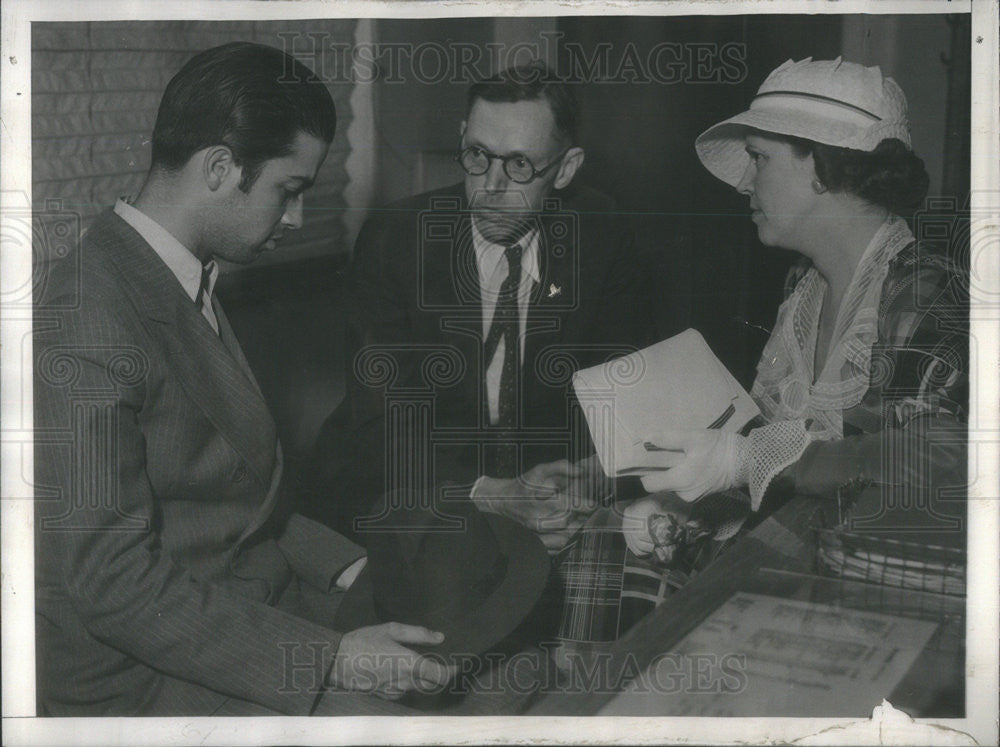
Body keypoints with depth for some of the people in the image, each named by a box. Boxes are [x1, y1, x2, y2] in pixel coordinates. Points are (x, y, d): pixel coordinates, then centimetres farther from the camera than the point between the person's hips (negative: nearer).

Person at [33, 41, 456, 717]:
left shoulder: (188, 284, 9)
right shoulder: (83, 328, -22)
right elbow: (113, 581, -24)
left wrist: (344, 567, 4)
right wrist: (327, 660, -24)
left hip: (259, 604, 9)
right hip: (146, 679, -9)